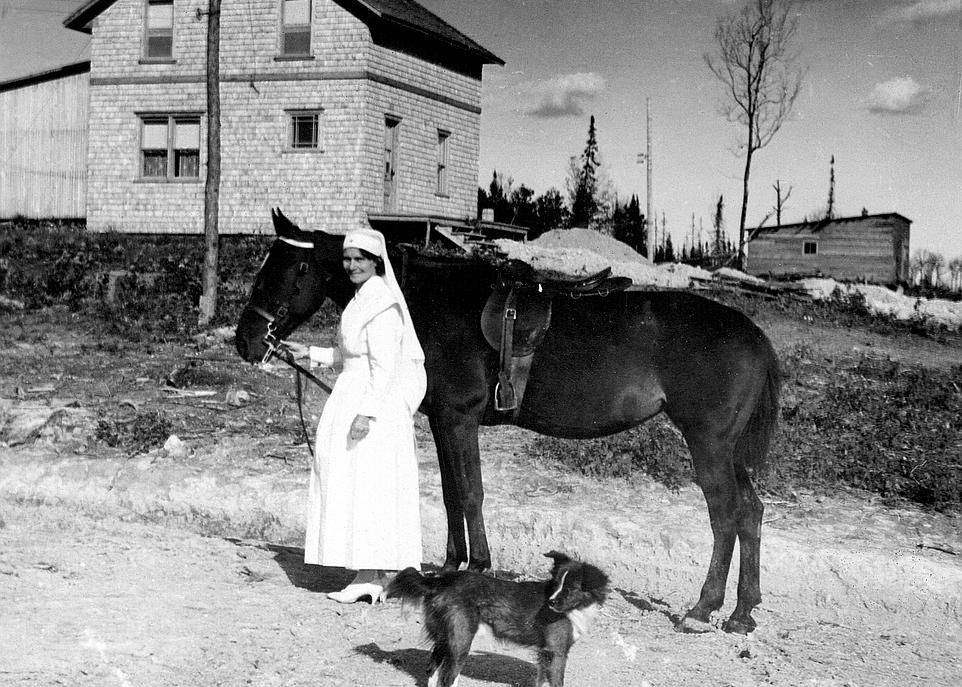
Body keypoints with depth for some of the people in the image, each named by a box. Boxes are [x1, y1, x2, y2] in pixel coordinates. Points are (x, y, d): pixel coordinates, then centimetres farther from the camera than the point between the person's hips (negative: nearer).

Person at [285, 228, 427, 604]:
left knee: (365, 484, -7)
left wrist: (367, 413, -25)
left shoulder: (381, 304, -16)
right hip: (352, 398, 10)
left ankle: (369, 576, -2)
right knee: (359, 487, 12)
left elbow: (385, 365, -21)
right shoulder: (363, 298, 15)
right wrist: (311, 354, 17)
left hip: (374, 403, -10)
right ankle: (377, 574, 16)